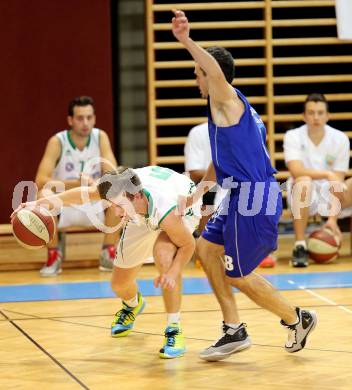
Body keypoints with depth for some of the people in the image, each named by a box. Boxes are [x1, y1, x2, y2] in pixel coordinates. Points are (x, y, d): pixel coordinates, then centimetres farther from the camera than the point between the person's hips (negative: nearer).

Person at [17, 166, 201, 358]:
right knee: (119, 283, 7)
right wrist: (41, 202, -12)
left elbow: (188, 244, -29)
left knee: (164, 255, -37)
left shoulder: (165, 212, -46)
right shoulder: (119, 189, -35)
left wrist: (173, 273, -46)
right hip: (144, 215, 5)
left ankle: (174, 329, -22)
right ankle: (133, 305, 47)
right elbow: (85, 194, -14)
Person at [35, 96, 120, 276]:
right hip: (64, 206, -2)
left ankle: (108, 253, -8)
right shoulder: (57, 142, -17)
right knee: (44, 195, -34)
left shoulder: (101, 137, -10)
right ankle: (53, 256, -14)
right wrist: (76, 183, -42)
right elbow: (40, 181, -28)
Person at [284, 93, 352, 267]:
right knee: (303, 182, -36)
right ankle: (300, 246, -30)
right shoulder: (293, 136, -11)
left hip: (329, 195, 3)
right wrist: (327, 174, -39)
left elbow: (338, 182, -11)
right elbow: (296, 171, -27)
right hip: (305, 198, -3)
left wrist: (332, 218, -21)